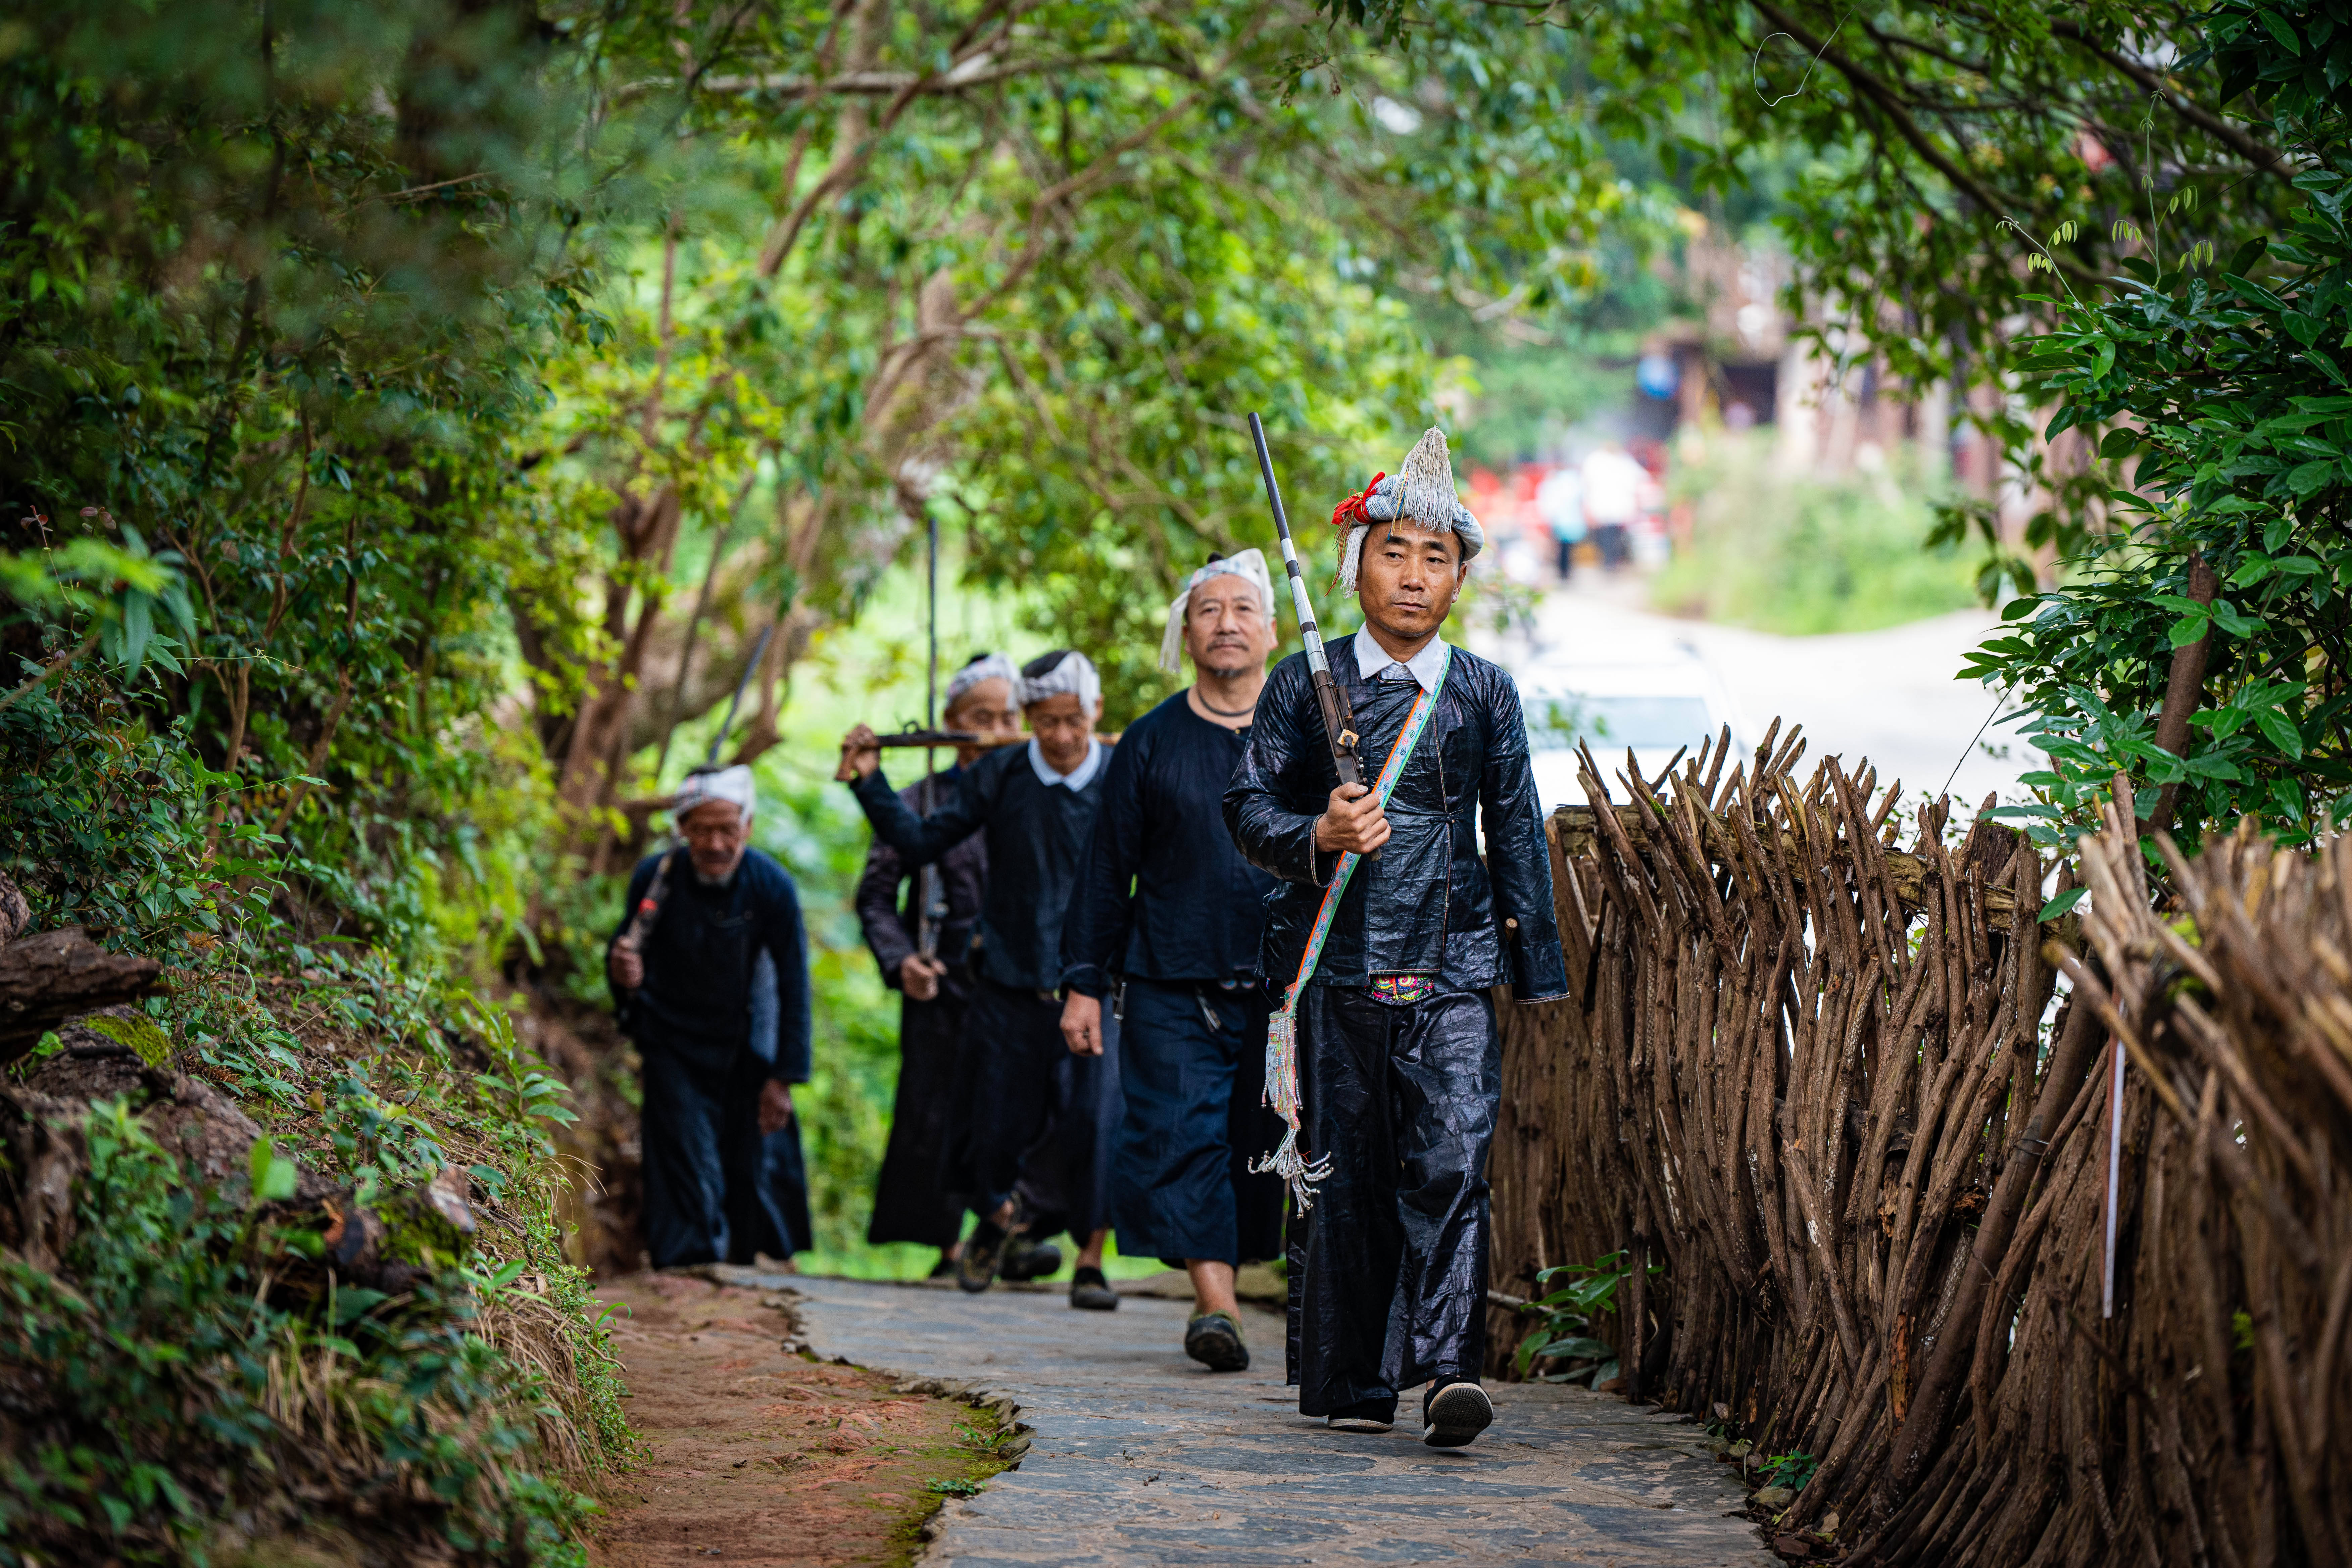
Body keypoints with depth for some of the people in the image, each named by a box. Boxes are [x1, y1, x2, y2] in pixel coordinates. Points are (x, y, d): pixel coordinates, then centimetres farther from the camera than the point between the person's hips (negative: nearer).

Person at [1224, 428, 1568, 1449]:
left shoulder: (1485, 694, 9)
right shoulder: (1304, 687, 5)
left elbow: (1517, 835, 13)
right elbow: (1249, 808, 2)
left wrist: (1538, 971, 10)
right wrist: (1319, 837, -19)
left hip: (1453, 976, 0)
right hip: (1336, 971, 0)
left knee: (1452, 1164, -15)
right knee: (1345, 1179, 4)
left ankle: (1445, 1368, -21)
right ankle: (1351, 1381, 12)